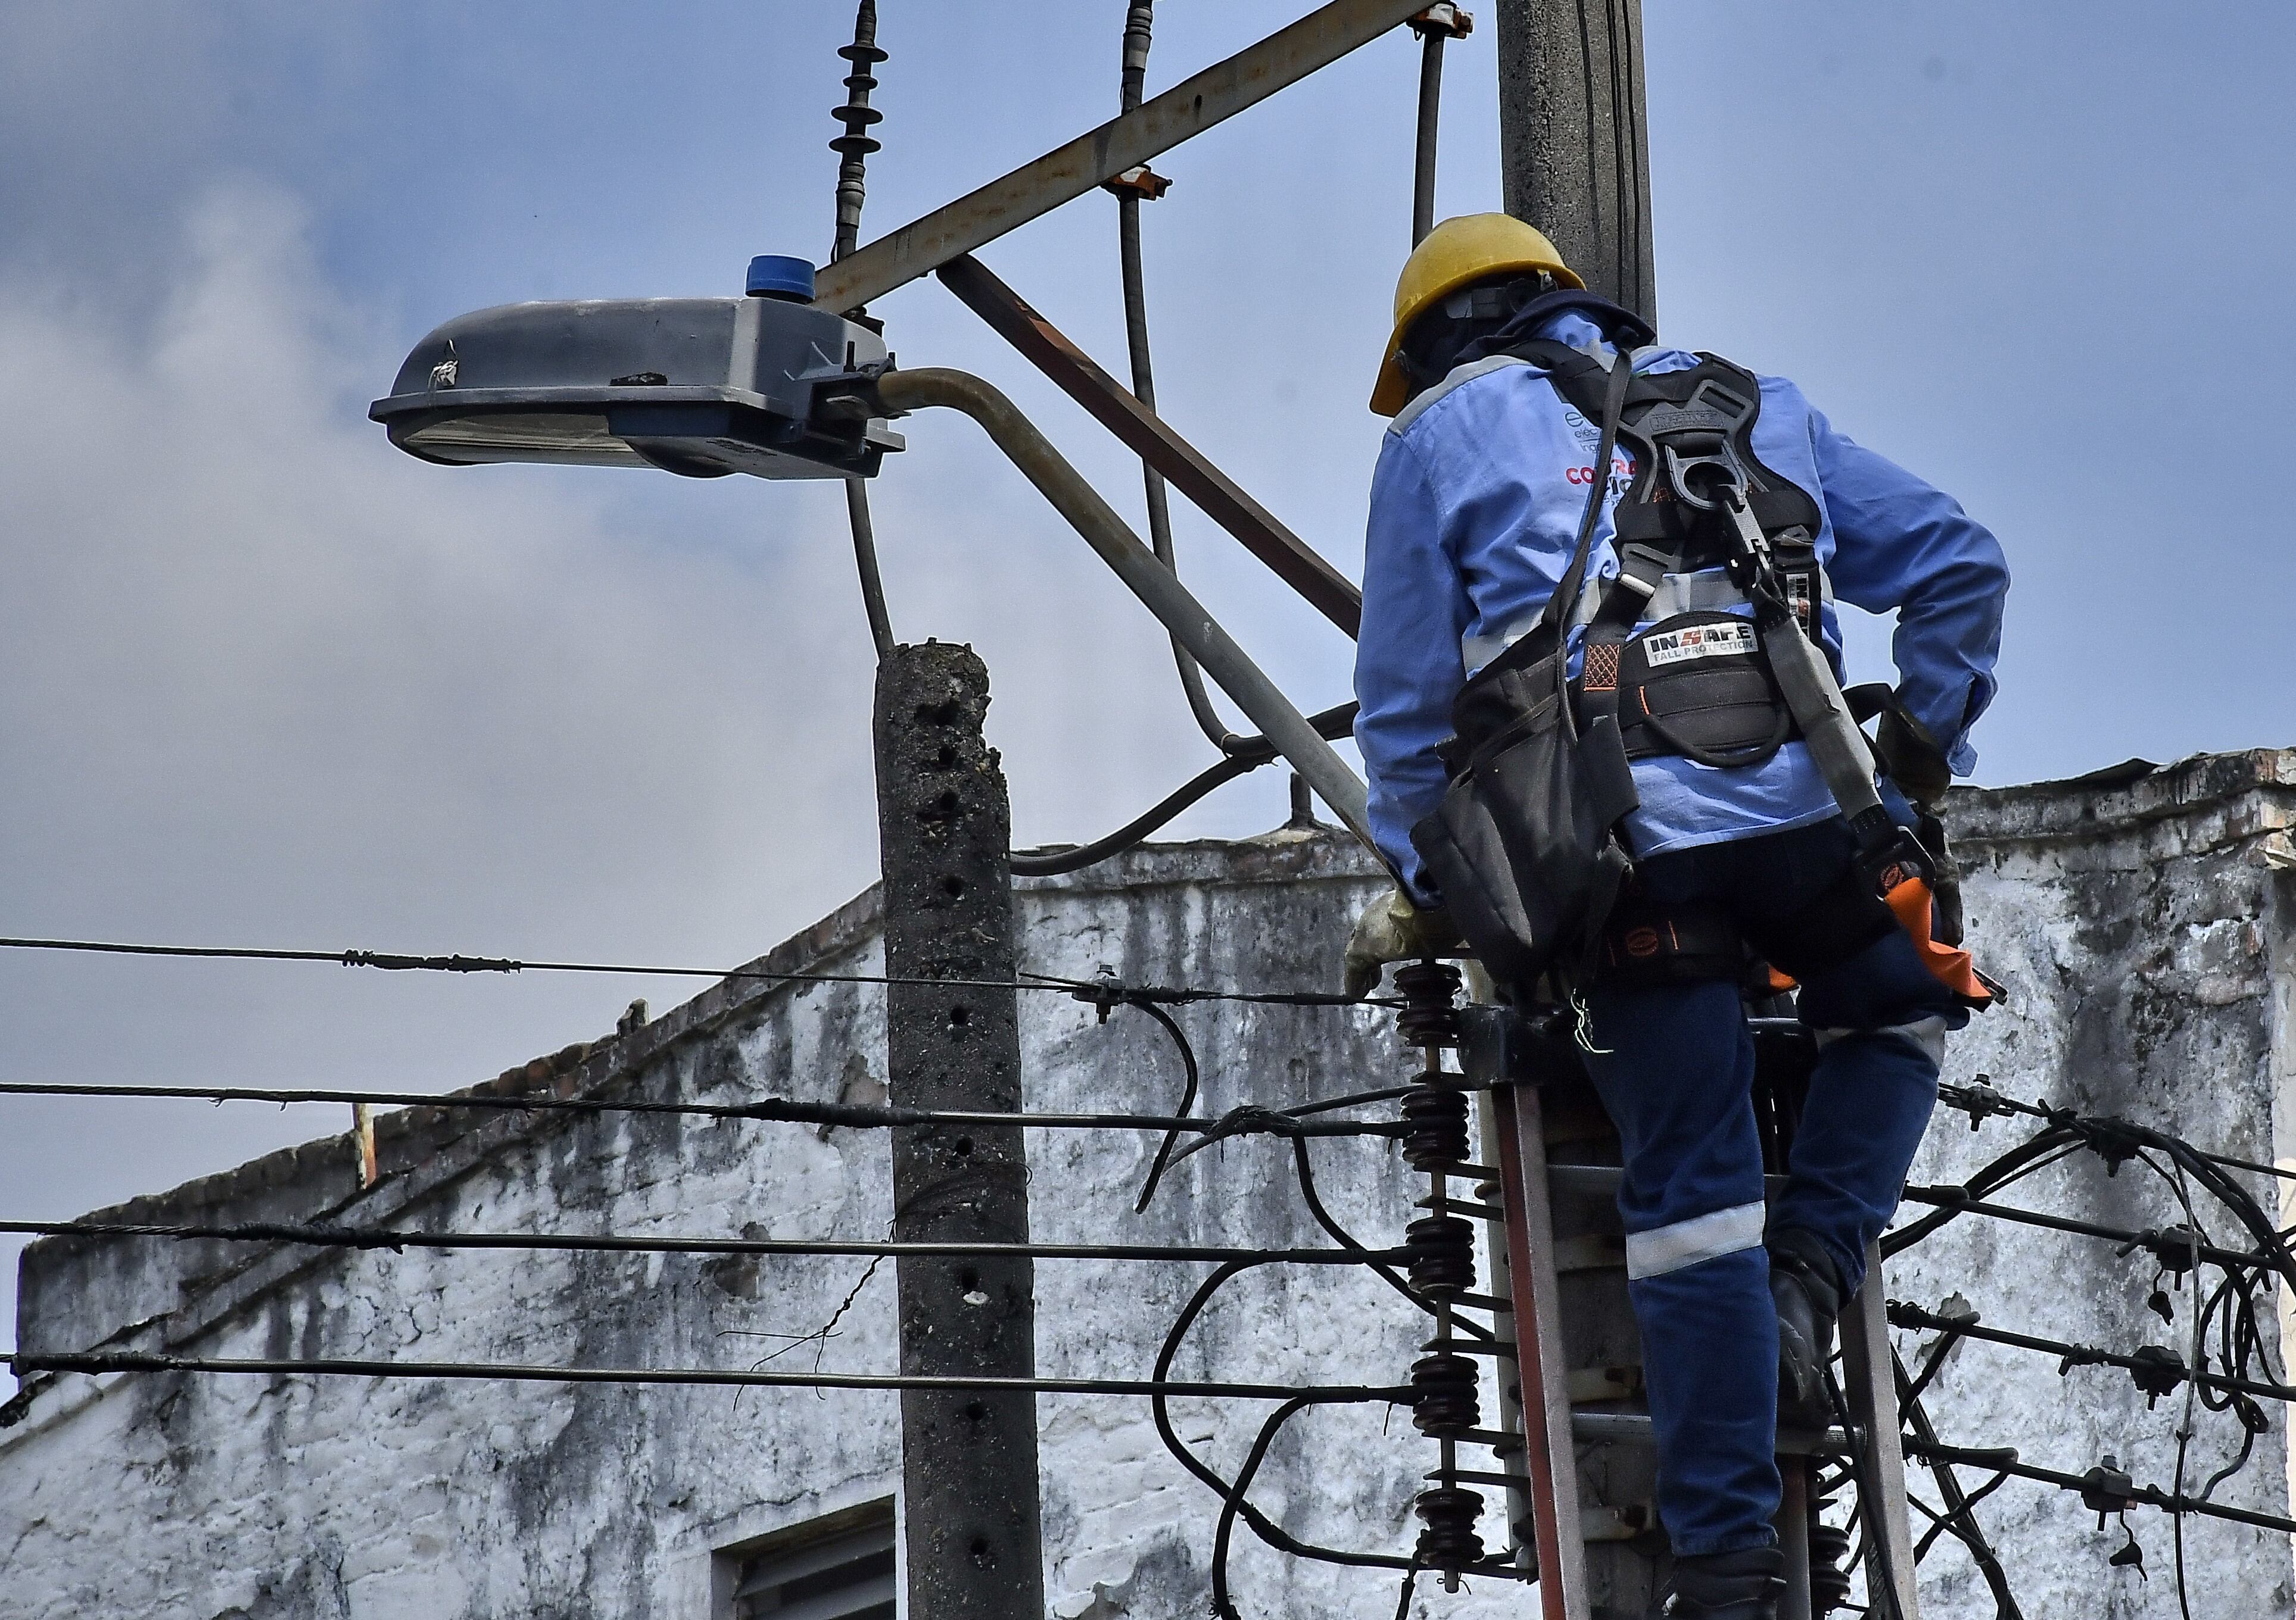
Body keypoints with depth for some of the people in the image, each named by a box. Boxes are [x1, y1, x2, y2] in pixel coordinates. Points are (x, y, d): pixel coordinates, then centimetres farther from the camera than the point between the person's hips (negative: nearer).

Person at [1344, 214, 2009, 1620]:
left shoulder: (1445, 430, 18)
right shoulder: (1757, 409, 27)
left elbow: (1406, 701, 14)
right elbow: (1959, 564, 23)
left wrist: (1422, 896, 23)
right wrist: (1923, 758, 28)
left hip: (1623, 854, -2)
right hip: (1805, 819, 2)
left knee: (1693, 1192, 3)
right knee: (1898, 1010, 31)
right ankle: (1811, 1273, 11)